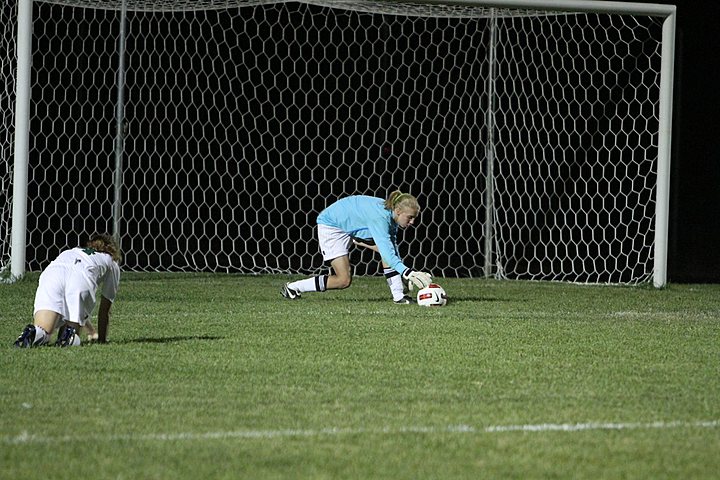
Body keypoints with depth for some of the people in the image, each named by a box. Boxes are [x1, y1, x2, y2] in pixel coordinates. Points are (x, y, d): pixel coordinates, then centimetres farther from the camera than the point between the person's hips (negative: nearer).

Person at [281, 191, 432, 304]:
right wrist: (407, 272, -52)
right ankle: (292, 288, 0)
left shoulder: (391, 215, -9)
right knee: (344, 280, -13)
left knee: (389, 247, -10)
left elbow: (392, 248, -1)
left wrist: (405, 272, -10)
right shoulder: (380, 217, -36)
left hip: (353, 227, 9)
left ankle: (398, 296, -8)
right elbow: (387, 252, -43)